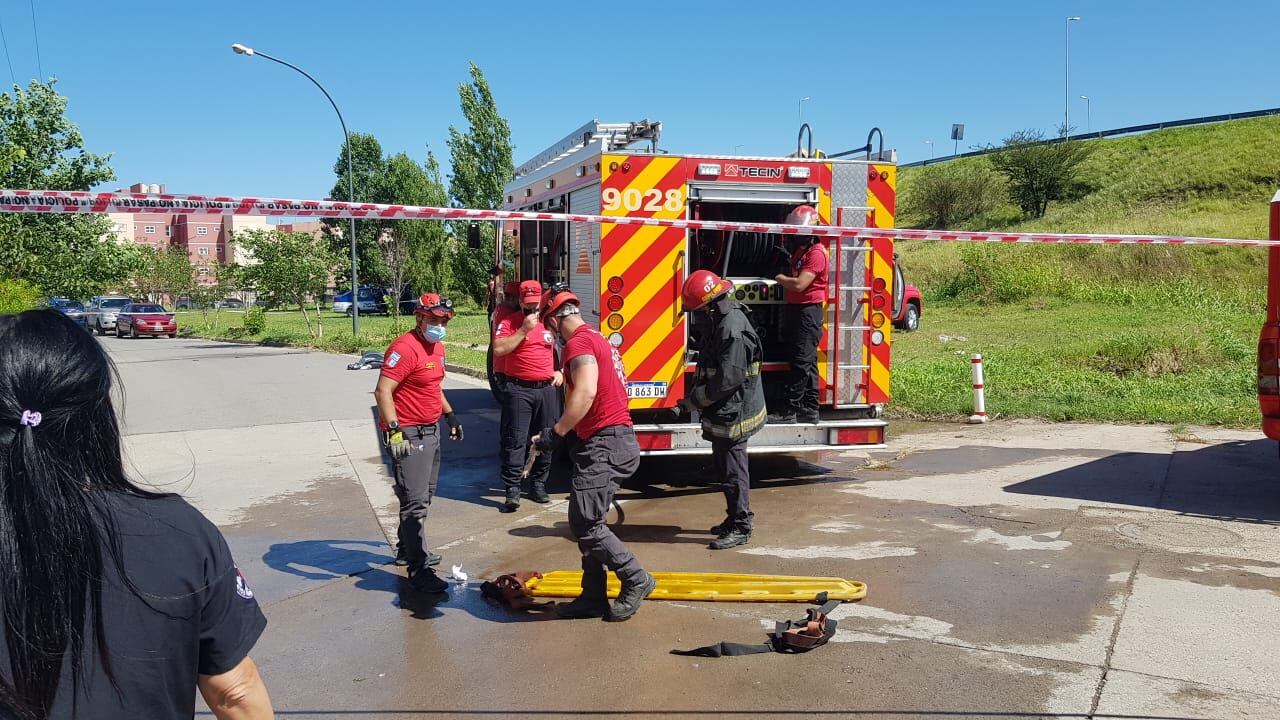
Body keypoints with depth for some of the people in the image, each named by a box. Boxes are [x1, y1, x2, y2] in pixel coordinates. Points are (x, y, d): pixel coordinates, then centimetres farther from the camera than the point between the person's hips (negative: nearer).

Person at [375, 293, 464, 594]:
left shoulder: (437, 347, 12)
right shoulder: (405, 348, -18)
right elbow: (382, 391, -25)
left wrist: (450, 415, 26)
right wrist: (394, 430, -31)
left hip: (432, 431, 10)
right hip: (408, 435, -10)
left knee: (424, 497, 21)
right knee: (415, 502, -8)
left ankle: (408, 547, 38)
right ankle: (419, 570, -3)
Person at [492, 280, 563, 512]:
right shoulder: (508, 322, -2)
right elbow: (498, 349, -17)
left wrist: (560, 371, 11)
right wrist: (524, 330, -17)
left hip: (547, 389, 5)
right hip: (518, 390, -4)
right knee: (515, 441, -7)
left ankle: (538, 484, 22)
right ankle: (512, 490, -5)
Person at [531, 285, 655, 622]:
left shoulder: (579, 343, -12)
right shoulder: (598, 338, 19)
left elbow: (585, 393, -26)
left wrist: (555, 433, -21)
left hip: (604, 445, -11)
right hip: (620, 440, 11)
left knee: (584, 524, -7)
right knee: (588, 523, 13)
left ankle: (636, 579, 2)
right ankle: (593, 598, 18)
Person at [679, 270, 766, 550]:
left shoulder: (733, 329, -24)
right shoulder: (719, 321, 8)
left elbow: (728, 379, -26)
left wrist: (695, 400, -16)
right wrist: (693, 393, 9)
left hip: (733, 413, -10)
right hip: (722, 411, 10)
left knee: (733, 472, -1)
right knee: (724, 467, 20)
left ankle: (741, 528, 9)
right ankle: (734, 518, 33)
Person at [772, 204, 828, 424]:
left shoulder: (816, 253, -14)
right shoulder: (800, 249, 17)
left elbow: (799, 284, -21)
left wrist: (780, 279, -5)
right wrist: (784, 278, 7)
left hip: (808, 311, -10)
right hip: (796, 309, 10)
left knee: (801, 362, -7)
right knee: (806, 363, 11)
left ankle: (789, 410, -7)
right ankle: (809, 410, 16)